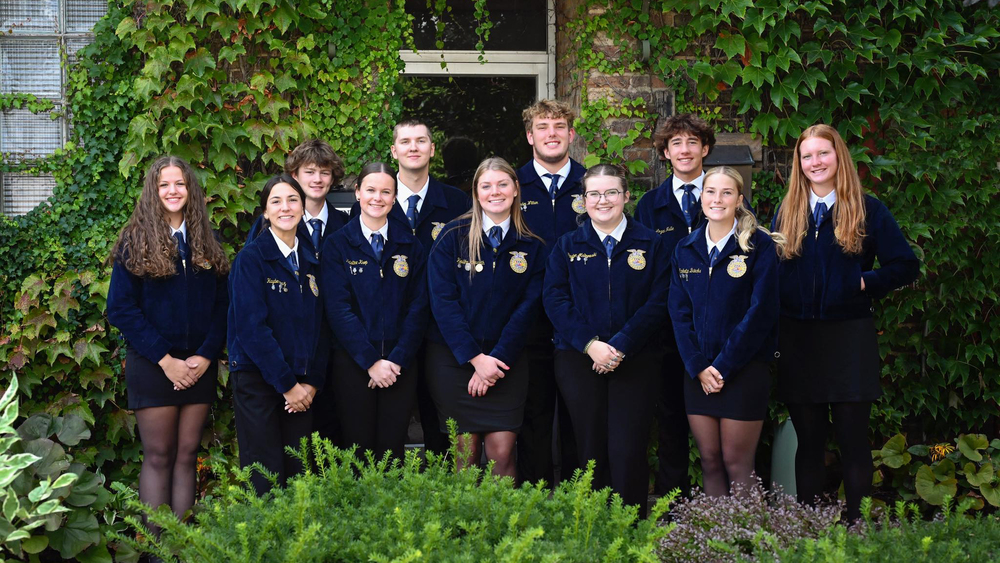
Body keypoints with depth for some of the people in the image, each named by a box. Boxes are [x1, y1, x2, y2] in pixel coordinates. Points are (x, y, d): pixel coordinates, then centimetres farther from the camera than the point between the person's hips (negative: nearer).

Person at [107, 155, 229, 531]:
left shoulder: (206, 243, 9)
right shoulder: (135, 242, -1)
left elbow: (222, 305, 6)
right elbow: (121, 309, -6)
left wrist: (205, 356, -9)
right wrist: (165, 359, -13)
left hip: (199, 364, 3)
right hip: (152, 365, -3)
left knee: (187, 454, 4)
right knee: (158, 457, -2)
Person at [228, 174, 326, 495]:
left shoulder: (311, 260, 12)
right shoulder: (251, 257, -5)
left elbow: (318, 325, 11)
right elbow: (252, 326, -12)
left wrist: (313, 383, -2)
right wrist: (287, 385, -13)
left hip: (302, 387, 5)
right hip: (257, 380, -5)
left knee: (298, 474, 4)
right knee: (264, 480, -5)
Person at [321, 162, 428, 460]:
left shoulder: (410, 245, 8)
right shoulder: (338, 244, 2)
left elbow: (418, 307, 3)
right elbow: (338, 308, -6)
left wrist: (397, 360, -8)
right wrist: (371, 361, -13)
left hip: (400, 365, 2)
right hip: (353, 363, -1)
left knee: (392, 450, 1)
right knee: (358, 450, 0)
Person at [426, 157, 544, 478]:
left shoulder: (531, 246, 5)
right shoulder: (453, 237, -1)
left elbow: (527, 307, 0)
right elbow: (442, 301, -7)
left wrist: (497, 359, -10)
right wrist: (475, 358, -13)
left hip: (505, 360, 1)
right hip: (453, 357, -1)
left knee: (501, 451, -6)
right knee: (466, 451, -1)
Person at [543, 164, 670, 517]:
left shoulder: (649, 245, 7)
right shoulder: (567, 246, 10)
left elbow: (658, 302, -2)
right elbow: (555, 300, 1)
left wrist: (621, 346, -14)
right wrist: (590, 344, -13)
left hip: (635, 359, -1)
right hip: (579, 359, 1)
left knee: (628, 452, -8)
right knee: (591, 449, 2)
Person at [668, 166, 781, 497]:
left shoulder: (759, 246, -4)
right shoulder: (685, 250, 9)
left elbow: (761, 311, -10)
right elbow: (679, 312, 6)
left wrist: (723, 365, -13)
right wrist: (698, 367, -7)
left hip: (744, 369, -4)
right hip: (698, 372, 4)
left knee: (737, 462, -3)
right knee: (709, 460, 6)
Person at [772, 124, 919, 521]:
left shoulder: (867, 210, 1)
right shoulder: (786, 213, 10)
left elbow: (906, 266, 0)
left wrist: (864, 283, -10)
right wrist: (773, 334, -3)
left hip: (848, 338, -2)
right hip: (797, 337, 3)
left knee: (853, 441, -1)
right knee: (808, 441, 8)